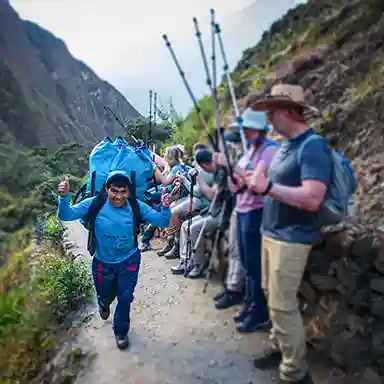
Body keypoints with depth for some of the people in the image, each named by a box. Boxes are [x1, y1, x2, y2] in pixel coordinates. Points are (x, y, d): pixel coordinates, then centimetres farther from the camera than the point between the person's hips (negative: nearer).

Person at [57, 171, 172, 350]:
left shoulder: (136, 206, -18)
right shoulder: (95, 204, -20)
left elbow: (162, 222, -18)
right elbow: (66, 215, -21)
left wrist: (165, 208, -39)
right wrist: (64, 197, -40)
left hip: (129, 261, -1)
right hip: (102, 262, 1)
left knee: (125, 298, 9)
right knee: (106, 295, 24)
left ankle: (121, 331, 40)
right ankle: (104, 304, 65)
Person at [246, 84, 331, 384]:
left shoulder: (313, 146, -18)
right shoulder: (285, 145, 11)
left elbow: (312, 199, -29)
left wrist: (268, 186, -31)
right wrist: (255, 180, 4)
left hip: (291, 238, -9)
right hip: (271, 232, 9)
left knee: (283, 305, -3)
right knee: (273, 297, 18)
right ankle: (279, 347, 36)